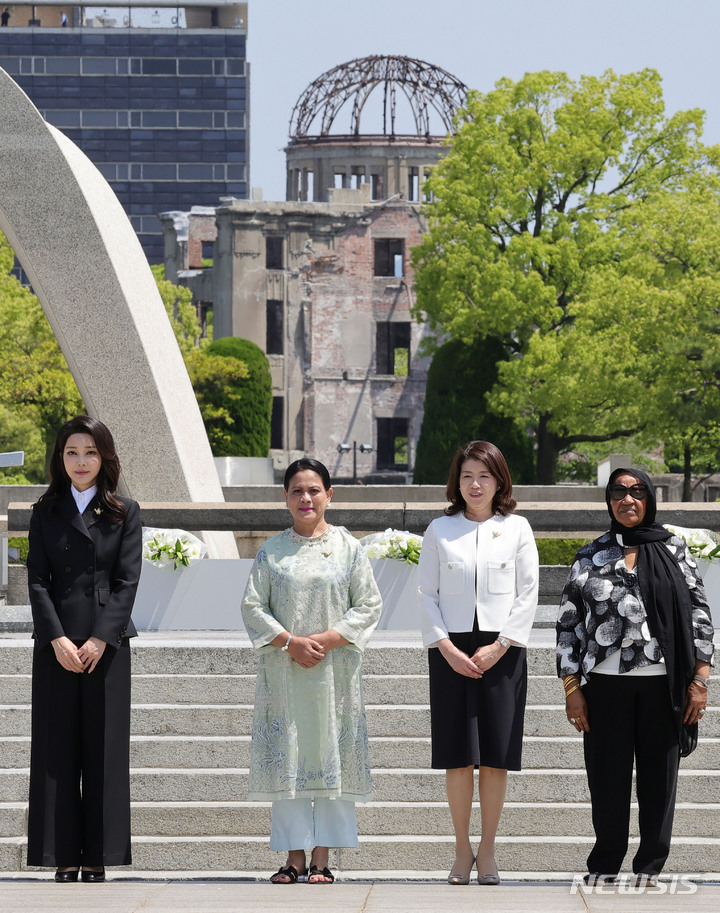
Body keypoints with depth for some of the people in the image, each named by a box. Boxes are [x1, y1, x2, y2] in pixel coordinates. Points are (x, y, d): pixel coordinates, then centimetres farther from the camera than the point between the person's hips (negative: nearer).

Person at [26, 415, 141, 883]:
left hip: (107, 643, -1)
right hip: (55, 645, 1)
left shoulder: (125, 513, 7)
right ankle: (64, 856, 1)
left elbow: (127, 581, -1)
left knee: (104, 747, -2)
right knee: (57, 747, -1)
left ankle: (99, 856, 1)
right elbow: (38, 581, 3)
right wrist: (58, 640, -10)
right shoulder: (46, 513, 10)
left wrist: (100, 639, -11)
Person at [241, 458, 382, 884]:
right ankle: (295, 856, 5)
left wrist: (327, 639, -12)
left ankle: (322, 857, 1)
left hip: (333, 669, -1)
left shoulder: (349, 548, 5)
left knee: (330, 751, -2)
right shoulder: (272, 551, 8)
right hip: (283, 671, 1)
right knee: (288, 754, 0)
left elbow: (369, 604, 0)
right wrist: (289, 641, -11)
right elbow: (253, 605, 4)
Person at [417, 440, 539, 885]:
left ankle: (488, 850, 7)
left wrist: (499, 646, -8)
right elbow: (427, 595, 6)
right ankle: (463, 851, 7)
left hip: (501, 652, 0)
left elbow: (528, 595, 2)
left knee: (496, 756, -1)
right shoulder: (439, 531, 7)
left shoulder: (517, 529, 5)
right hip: (452, 652, 0)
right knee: (458, 756, -1)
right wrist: (447, 648, -7)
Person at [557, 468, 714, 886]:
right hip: (606, 683, 0)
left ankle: (650, 866, 15)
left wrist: (699, 680, -3)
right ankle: (605, 864, 16)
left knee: (658, 774, 5)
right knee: (607, 774, 3)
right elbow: (569, 622, 7)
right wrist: (572, 688, 0)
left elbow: (700, 614, 4)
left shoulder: (675, 550, 5)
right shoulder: (591, 557, 6)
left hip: (663, 683, 0)